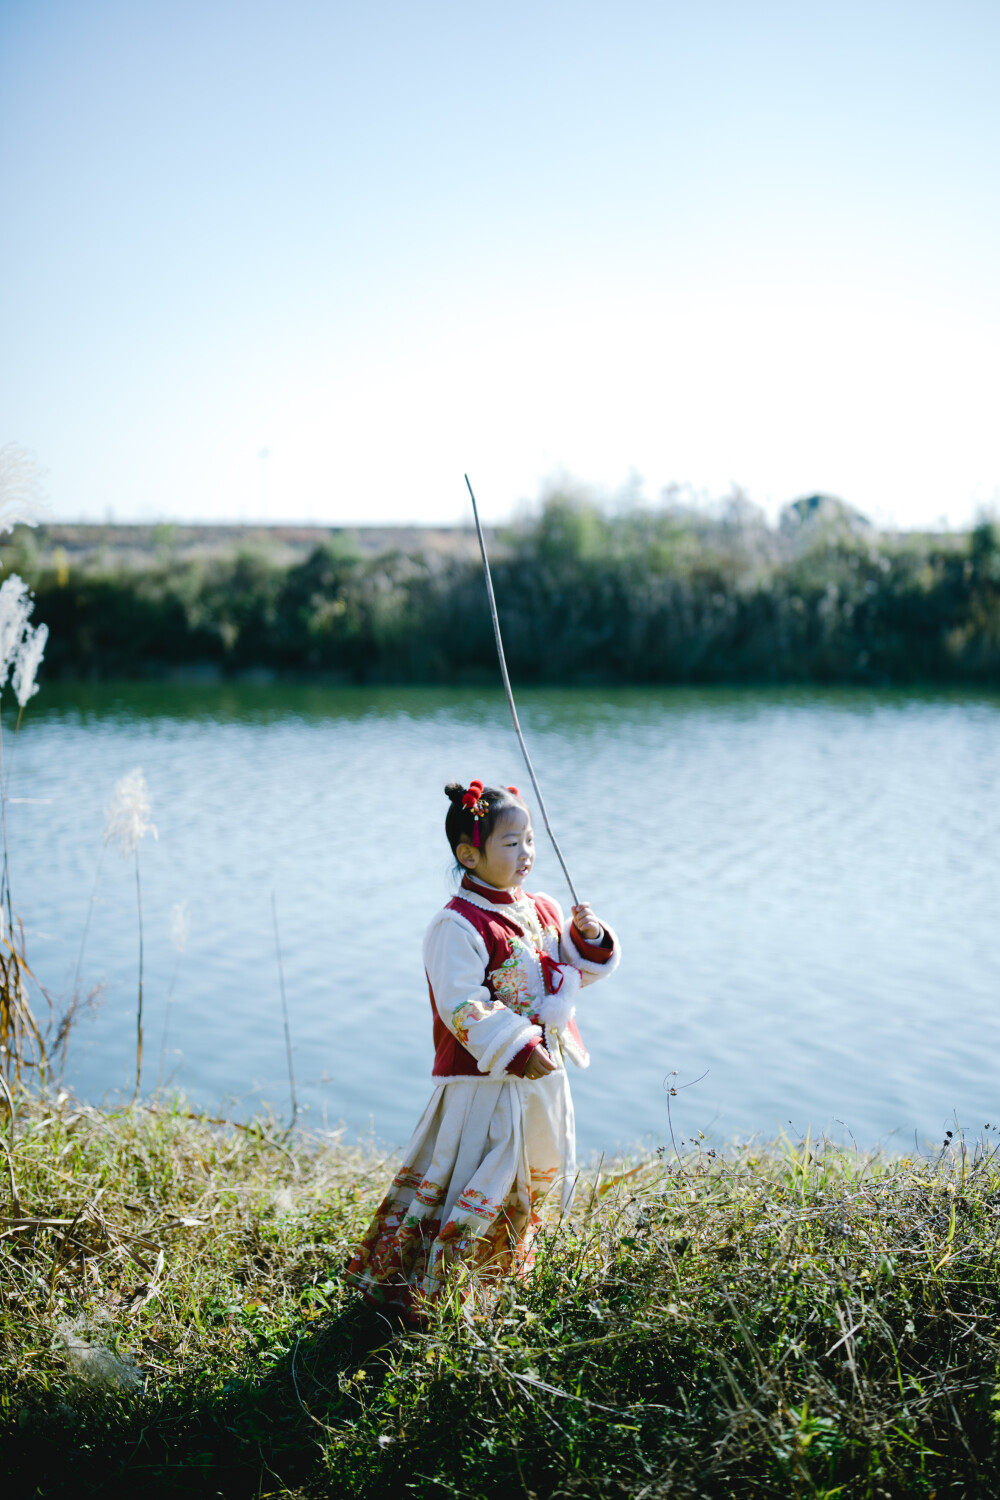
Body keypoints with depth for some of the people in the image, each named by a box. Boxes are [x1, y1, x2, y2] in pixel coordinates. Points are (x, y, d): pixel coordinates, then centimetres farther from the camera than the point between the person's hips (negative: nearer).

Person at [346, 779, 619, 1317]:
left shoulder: (542, 912, 7)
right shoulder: (458, 926, -18)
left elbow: (575, 969, 18)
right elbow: (463, 1009, -23)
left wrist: (590, 939, -3)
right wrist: (517, 1052, -27)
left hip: (541, 1075, 8)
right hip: (483, 1080, -8)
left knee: (531, 1185, 21)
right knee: (473, 1186, -4)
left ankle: (499, 1272, 41)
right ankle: (413, 1288, 11)